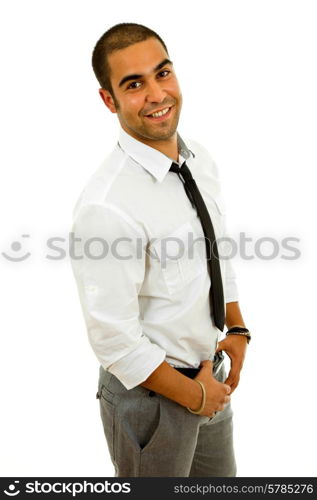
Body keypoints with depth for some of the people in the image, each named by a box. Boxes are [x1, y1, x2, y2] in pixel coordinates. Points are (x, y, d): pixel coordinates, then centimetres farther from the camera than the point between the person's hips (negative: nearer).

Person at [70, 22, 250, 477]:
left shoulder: (200, 160, -4)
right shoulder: (106, 207, -29)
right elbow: (115, 340, -25)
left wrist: (237, 329, 1)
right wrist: (194, 395, -14)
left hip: (209, 371, 7)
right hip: (150, 391, -7)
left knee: (220, 479, 27)